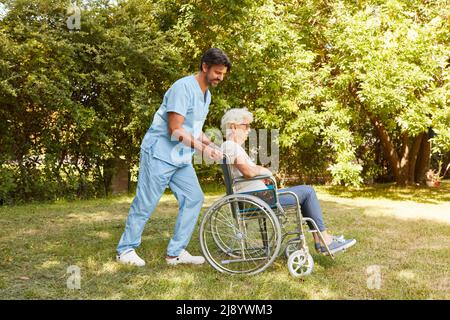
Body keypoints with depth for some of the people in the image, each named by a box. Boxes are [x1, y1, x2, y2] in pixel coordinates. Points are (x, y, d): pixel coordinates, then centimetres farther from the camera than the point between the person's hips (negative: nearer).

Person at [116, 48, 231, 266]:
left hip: (181, 157, 9)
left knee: (194, 198, 1)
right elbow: (175, 130, -22)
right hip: (160, 153, -9)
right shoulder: (184, 87, -18)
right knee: (145, 204, -1)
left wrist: (213, 146, 4)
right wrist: (202, 148, -20)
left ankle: (176, 252, 9)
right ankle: (126, 250, 15)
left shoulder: (206, 95, 12)